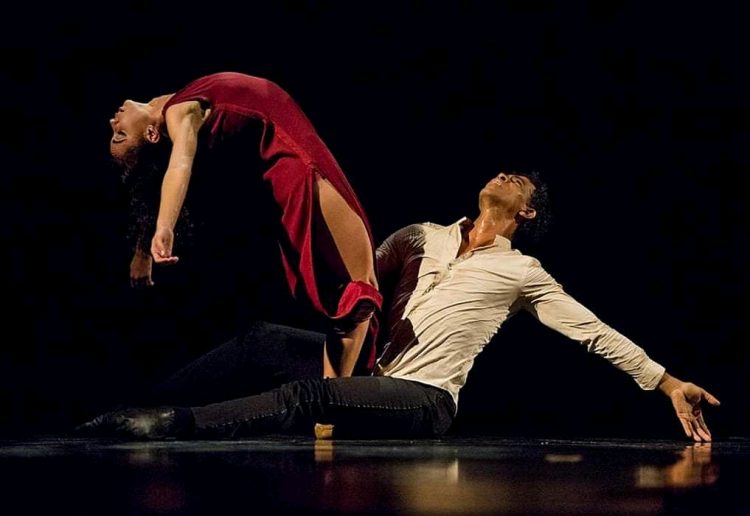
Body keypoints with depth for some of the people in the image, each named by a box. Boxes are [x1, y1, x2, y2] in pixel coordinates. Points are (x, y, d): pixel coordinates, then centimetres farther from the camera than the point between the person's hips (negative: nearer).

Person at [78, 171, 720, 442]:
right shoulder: (425, 237, 21)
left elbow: (594, 331, 6)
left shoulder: (522, 272, 8)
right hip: (376, 381, 5)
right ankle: (148, 414, -21)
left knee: (307, 395, -33)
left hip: (423, 401, -5)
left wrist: (666, 381, 1)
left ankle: (172, 424, -43)